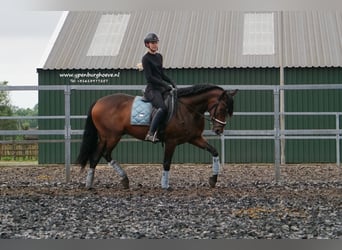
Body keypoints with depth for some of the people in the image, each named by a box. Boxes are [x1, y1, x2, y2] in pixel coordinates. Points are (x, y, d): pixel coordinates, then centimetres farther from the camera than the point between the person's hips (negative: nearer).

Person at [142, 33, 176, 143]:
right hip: (152, 89, -9)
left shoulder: (159, 56, 17)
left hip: (162, 88, 9)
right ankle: (151, 134, -33)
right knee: (163, 108, -32)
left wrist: (171, 82, 9)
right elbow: (149, 77, -14)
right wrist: (165, 84, -17)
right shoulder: (146, 58, -6)